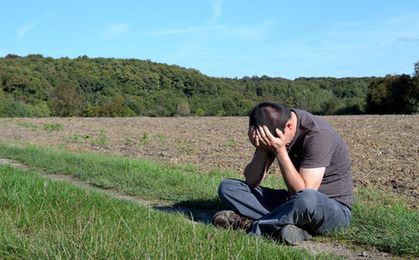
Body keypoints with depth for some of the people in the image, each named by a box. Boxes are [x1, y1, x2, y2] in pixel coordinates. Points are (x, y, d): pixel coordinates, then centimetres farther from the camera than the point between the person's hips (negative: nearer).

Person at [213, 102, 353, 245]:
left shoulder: (317, 134, -23)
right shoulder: (272, 130, -5)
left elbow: (305, 192, -28)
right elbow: (251, 181, -6)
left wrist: (280, 151, -30)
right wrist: (261, 148, -22)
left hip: (334, 208, -6)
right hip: (293, 201, 7)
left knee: (306, 199, -44)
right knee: (227, 187, -7)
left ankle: (251, 226, -20)